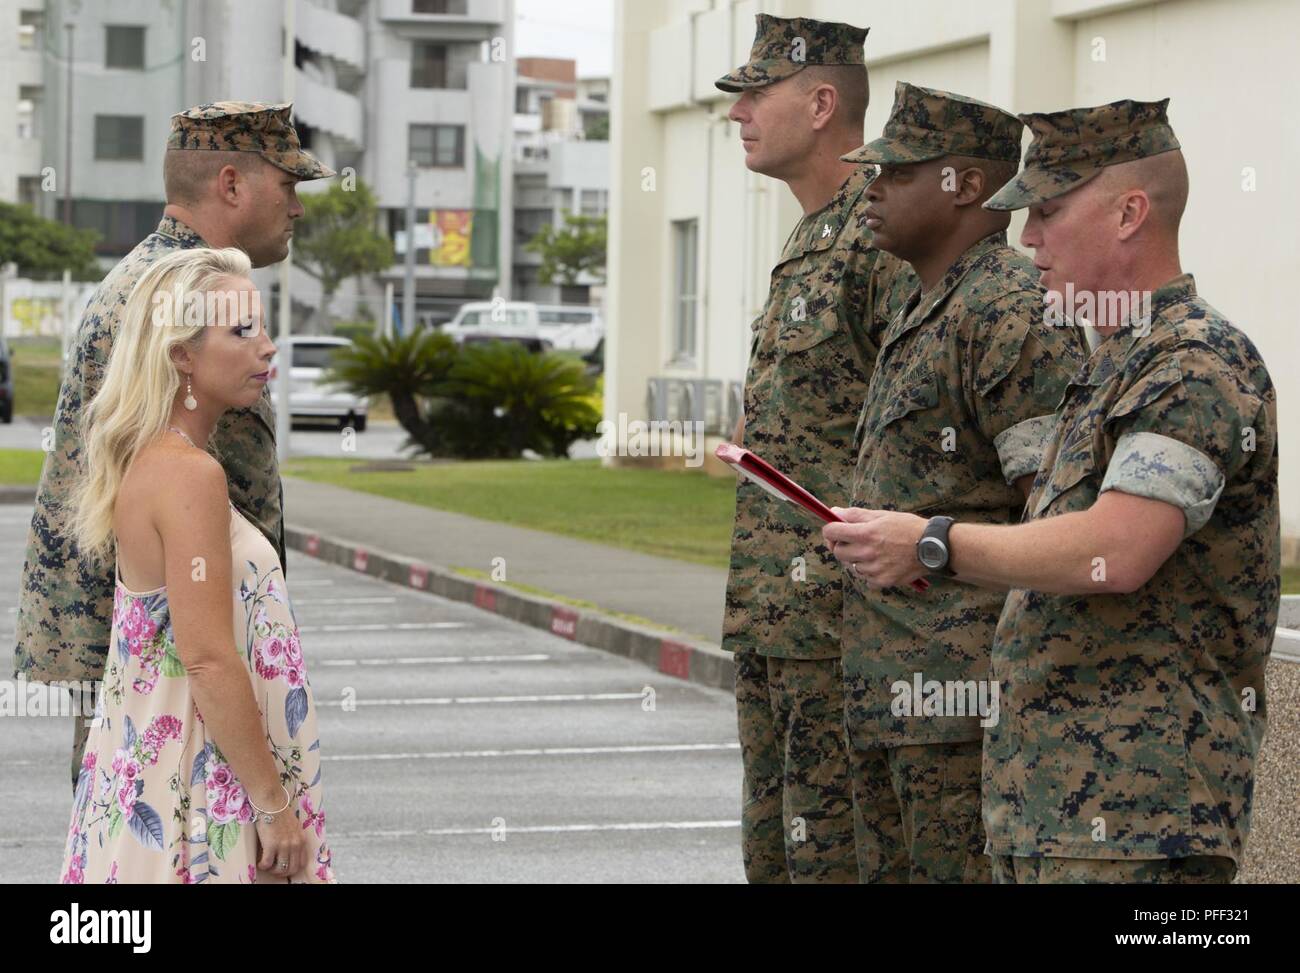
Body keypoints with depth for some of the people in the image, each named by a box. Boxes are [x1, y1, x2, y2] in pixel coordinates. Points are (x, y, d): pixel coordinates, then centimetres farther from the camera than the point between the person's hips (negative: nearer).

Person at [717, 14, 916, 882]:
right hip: (770, 612, 10)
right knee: (770, 841, 15)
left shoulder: (885, 238, -15)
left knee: (830, 844, -5)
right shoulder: (811, 242, 17)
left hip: (840, 608, -10)